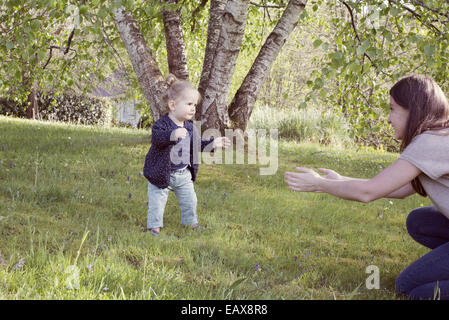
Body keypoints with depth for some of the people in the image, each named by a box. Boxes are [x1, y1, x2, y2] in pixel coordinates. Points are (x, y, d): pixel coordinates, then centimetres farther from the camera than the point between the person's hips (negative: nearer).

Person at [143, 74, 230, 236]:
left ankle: (191, 222, 35)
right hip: (162, 174, -6)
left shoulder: (190, 127, 3)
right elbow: (156, 138, -40)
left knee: (189, 200, 15)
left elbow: (197, 144, 17)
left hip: (183, 174, 6)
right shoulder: (162, 124, -20)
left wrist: (213, 143, 7)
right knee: (157, 202, 1)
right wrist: (172, 135, -57)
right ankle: (154, 225, 18)